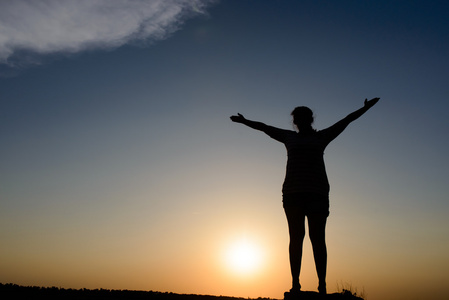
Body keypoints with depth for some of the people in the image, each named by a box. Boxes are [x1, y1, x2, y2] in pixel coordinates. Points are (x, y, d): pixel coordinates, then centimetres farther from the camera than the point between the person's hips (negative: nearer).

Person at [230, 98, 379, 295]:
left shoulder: (321, 136, 16)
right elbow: (264, 127, 27)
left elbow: (345, 121, 18)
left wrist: (365, 108, 16)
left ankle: (322, 285, -8)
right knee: (296, 236, -4)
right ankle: (295, 283, -5)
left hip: (317, 192, -1)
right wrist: (245, 121, 35)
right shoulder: (289, 137, 19)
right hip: (293, 193, 1)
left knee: (317, 238, -6)